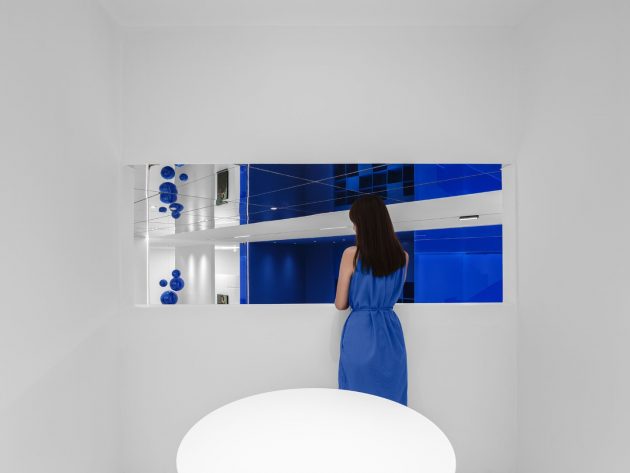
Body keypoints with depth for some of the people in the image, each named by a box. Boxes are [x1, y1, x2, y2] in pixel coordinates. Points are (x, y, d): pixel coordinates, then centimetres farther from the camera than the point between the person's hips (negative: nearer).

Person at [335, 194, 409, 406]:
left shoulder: (351, 254, -11)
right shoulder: (403, 256, 1)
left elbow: (340, 304, -4)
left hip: (360, 333, -4)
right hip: (390, 335, 4)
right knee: (391, 401, 17)